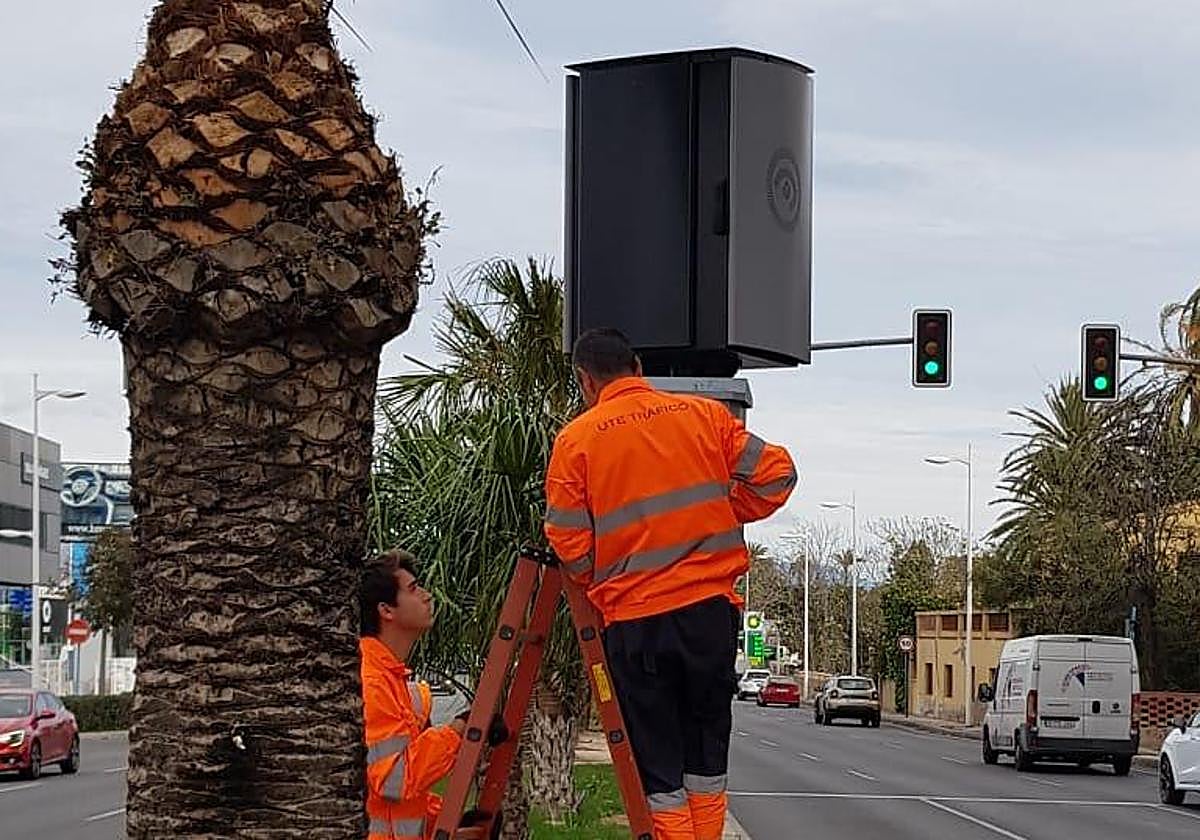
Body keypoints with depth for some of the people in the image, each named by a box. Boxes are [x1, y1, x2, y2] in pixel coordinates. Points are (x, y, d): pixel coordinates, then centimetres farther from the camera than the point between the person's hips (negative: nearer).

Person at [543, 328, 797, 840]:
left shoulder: (576, 439, -1)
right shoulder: (704, 414, 7)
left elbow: (568, 545, -3)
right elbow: (775, 474, 4)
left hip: (633, 620, -2)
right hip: (712, 606, 2)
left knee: (657, 766, 4)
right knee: (706, 755, 15)